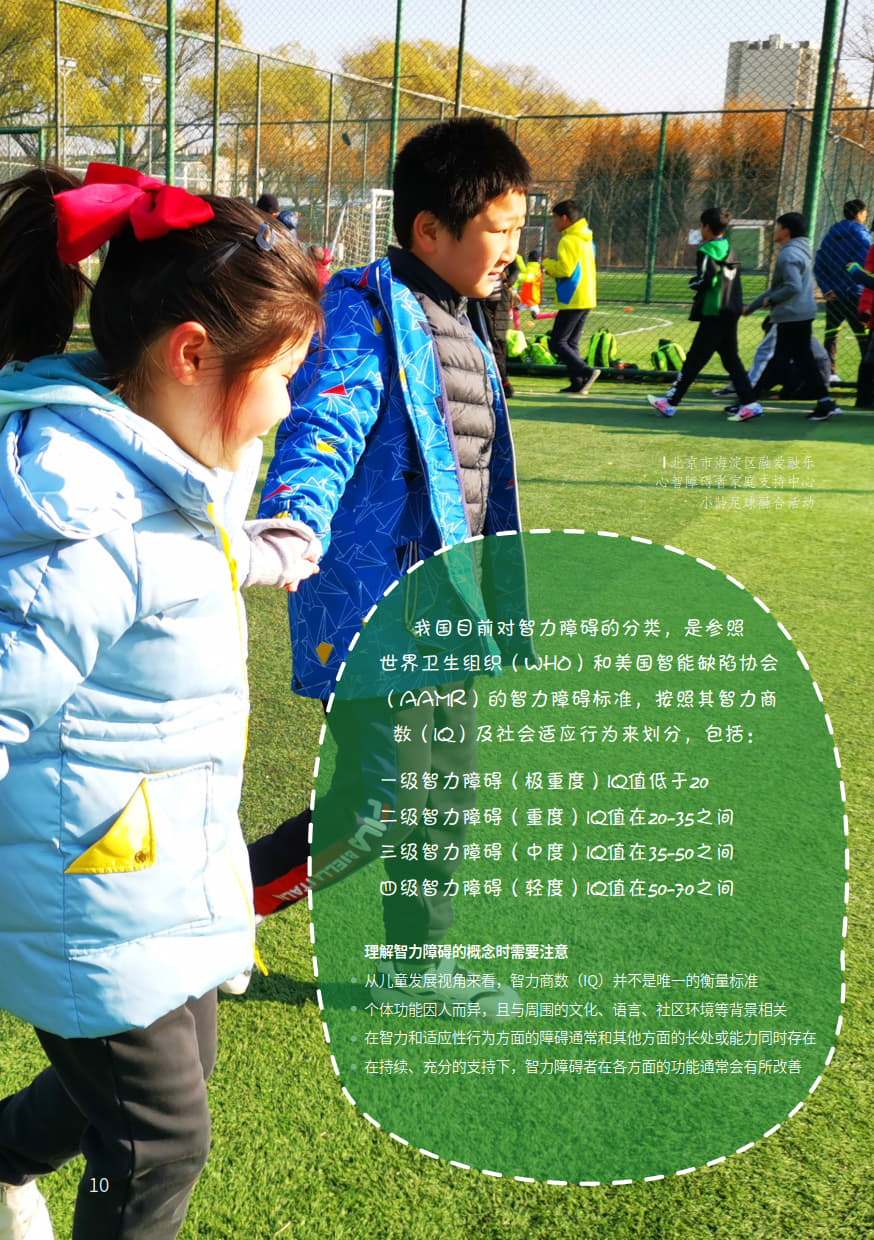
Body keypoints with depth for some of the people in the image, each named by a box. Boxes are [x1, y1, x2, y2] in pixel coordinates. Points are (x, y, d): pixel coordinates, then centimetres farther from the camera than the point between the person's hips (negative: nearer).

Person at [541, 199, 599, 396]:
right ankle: (578, 384, 10)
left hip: (572, 300, -9)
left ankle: (586, 372, -18)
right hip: (587, 298, 9)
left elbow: (565, 269, -20)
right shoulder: (586, 239, 16)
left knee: (557, 342, -6)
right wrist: (552, 268, 14)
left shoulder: (568, 241, -13)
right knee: (571, 343, 13)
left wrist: (547, 263, -2)